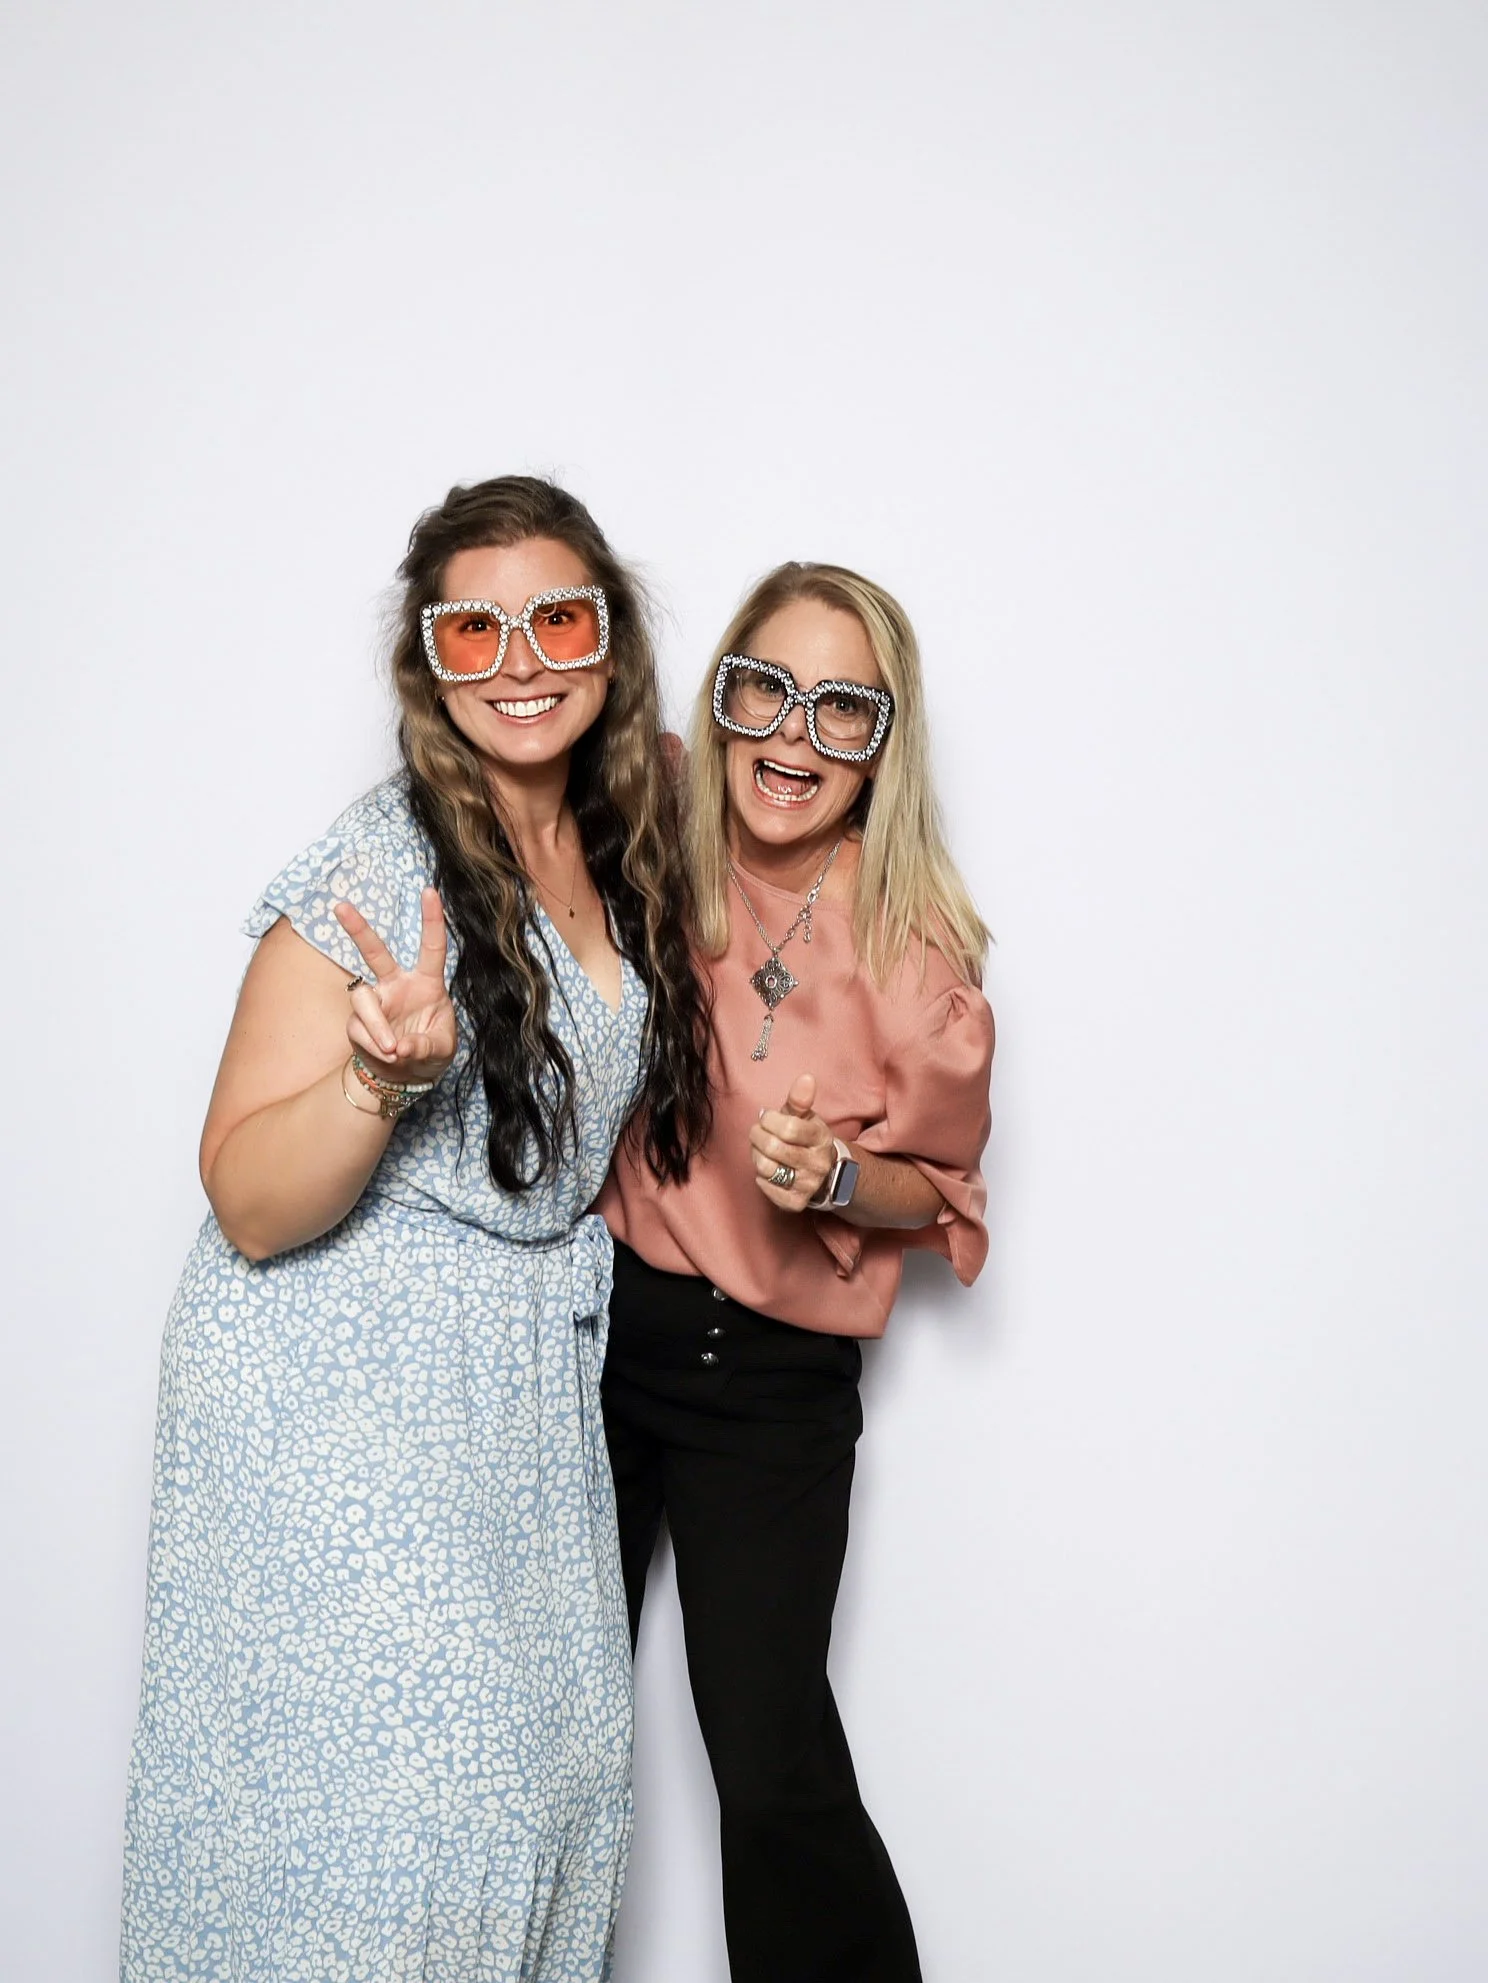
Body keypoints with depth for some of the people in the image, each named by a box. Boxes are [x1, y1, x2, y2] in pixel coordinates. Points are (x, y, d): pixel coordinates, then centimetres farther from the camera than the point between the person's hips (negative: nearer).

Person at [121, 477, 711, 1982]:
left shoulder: (616, 854, 4)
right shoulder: (382, 866, -17)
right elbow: (251, 1207, -19)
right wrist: (385, 1075, -36)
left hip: (526, 1377, 7)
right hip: (346, 1386, -7)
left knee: (548, 1763, 9)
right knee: (390, 1793, -4)